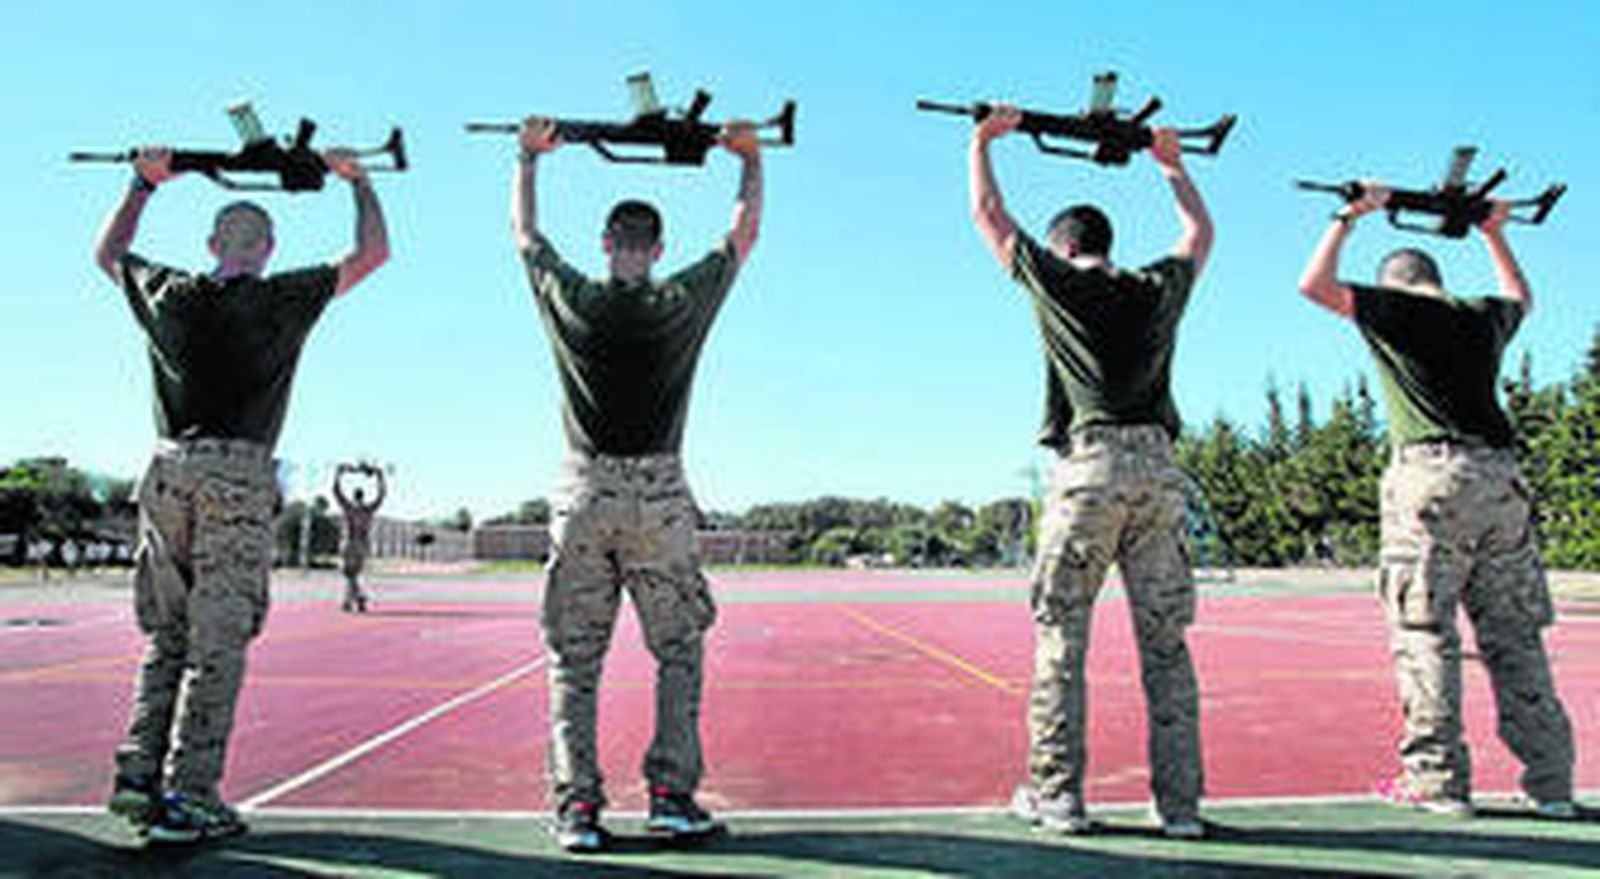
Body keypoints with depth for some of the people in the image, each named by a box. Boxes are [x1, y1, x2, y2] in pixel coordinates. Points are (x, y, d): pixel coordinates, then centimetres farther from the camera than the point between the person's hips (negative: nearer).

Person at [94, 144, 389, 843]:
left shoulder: (168, 294, 12)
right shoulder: (282, 300, 0)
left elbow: (107, 254, 33)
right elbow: (372, 253, 7)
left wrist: (143, 184, 38)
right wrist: (357, 181, 19)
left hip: (168, 472, 5)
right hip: (237, 476, -4)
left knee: (165, 637, 15)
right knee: (217, 645, -2)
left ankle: (138, 774, 11)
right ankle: (187, 800, -1)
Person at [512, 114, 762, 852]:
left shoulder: (570, 299, 1)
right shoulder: (682, 304, -1)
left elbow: (524, 232, 20)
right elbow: (744, 235, 15)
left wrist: (529, 157, 34)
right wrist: (750, 159, 28)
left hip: (584, 494, 1)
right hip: (659, 497, -1)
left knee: (574, 659, 7)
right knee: (679, 650, 11)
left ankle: (577, 806, 6)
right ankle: (672, 794, 9)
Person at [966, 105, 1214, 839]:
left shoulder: (1055, 282, 8)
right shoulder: (1159, 289, 17)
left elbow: (989, 214, 21)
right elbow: (1201, 233, 38)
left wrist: (982, 143, 35)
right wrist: (1172, 164, 50)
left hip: (1089, 465, -4)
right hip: (1158, 467, 4)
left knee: (1060, 637, 2)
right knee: (1165, 641, 6)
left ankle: (1056, 794, 4)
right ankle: (1180, 801, 9)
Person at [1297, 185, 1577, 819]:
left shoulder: (1394, 310, 4)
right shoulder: (1483, 315, 20)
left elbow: (1315, 285, 5)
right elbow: (1521, 299, 43)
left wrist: (1348, 219, 15)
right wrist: (1494, 234, 47)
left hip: (1434, 476, -6)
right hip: (1501, 478, 6)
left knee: (1423, 631, -3)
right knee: (1515, 636, 9)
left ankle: (1436, 780, -2)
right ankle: (1550, 783, 13)